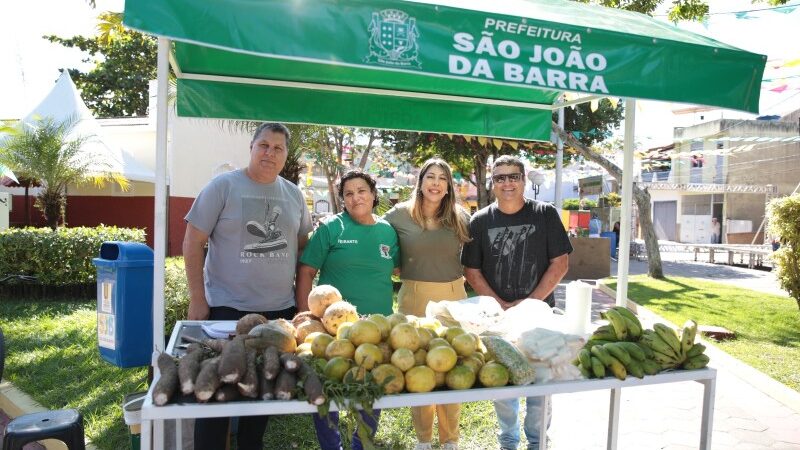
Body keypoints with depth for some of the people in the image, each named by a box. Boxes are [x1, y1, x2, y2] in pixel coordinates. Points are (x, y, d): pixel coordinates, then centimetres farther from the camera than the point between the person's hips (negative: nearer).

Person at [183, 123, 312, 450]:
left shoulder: (294, 194, 7)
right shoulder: (222, 186, -6)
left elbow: (302, 245, 16)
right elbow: (192, 244, -6)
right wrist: (197, 301, -9)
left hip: (281, 310, 4)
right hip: (227, 309, -4)